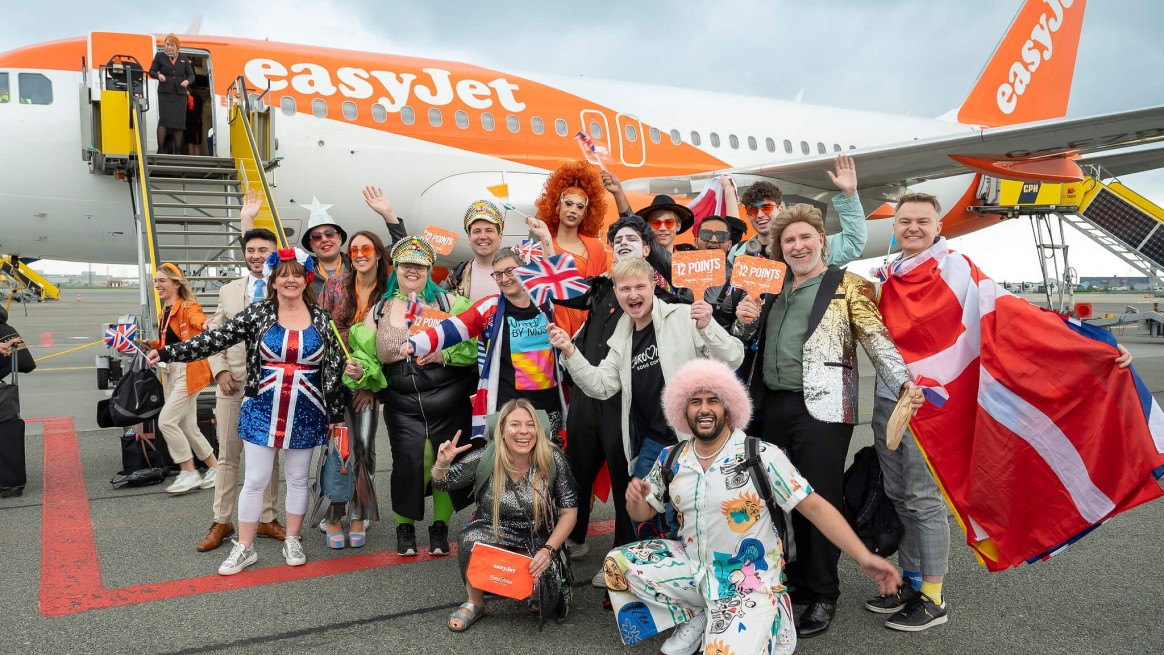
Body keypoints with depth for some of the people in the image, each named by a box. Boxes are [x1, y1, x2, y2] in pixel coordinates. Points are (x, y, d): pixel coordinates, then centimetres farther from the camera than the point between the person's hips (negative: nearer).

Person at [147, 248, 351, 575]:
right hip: (262, 411, 0)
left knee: (297, 478, 12)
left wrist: (337, 414, 3)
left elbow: (335, 368, 3)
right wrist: (168, 353, -16)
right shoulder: (257, 313, -2)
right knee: (255, 480, 4)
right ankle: (244, 547, 18)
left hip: (305, 413, 1)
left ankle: (292, 540, 28)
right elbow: (216, 338, -6)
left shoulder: (321, 318, 0)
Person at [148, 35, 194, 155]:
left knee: (179, 121, 0)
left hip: (180, 93, 2)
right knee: (164, 119, -11)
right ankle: (160, 149, -11)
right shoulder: (160, 56, 8)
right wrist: (158, 75, -14)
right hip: (165, 92, -2)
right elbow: (151, 71, 9)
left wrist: (187, 81, -9)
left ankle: (177, 150, 6)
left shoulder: (183, 58, 13)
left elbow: (191, 75, 13)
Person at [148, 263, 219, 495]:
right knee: (186, 426, 10)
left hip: (187, 371, -9)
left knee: (166, 421, -12)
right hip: (170, 372, 9)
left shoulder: (188, 307, -10)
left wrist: (206, 324, -55)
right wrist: (152, 344, 1)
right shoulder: (165, 312, 15)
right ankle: (215, 468, 22)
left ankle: (189, 473, 0)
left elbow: (198, 319, -32)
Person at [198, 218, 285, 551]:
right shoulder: (228, 291, 10)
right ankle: (222, 522, 16)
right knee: (228, 456, 6)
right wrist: (220, 370, -2)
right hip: (233, 383, 2)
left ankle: (267, 519, 20)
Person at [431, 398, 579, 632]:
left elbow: (569, 512, -8)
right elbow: (441, 484, -3)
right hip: (494, 533, 1)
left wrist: (548, 550, -19)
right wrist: (442, 463, -25)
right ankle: (474, 603, -4)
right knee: (472, 539, -32)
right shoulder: (485, 459, -15)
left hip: (538, 542, -1)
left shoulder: (553, 460, -17)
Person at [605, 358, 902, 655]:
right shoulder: (670, 459, -1)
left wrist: (863, 556, -23)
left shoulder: (762, 457, -14)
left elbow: (814, 507, -14)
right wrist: (634, 500, -14)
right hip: (694, 568, 5)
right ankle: (696, 620, 5)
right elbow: (644, 512, 11)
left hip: (749, 581, -4)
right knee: (618, 563, -8)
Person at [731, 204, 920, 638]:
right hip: (774, 404, 6)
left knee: (820, 498, -1)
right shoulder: (773, 290, 16)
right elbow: (746, 340, 24)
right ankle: (802, 578, 29)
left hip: (822, 407, -5)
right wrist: (744, 321, 0)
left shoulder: (848, 285, 0)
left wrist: (904, 381, -25)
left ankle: (824, 595, 13)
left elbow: (876, 339, -9)